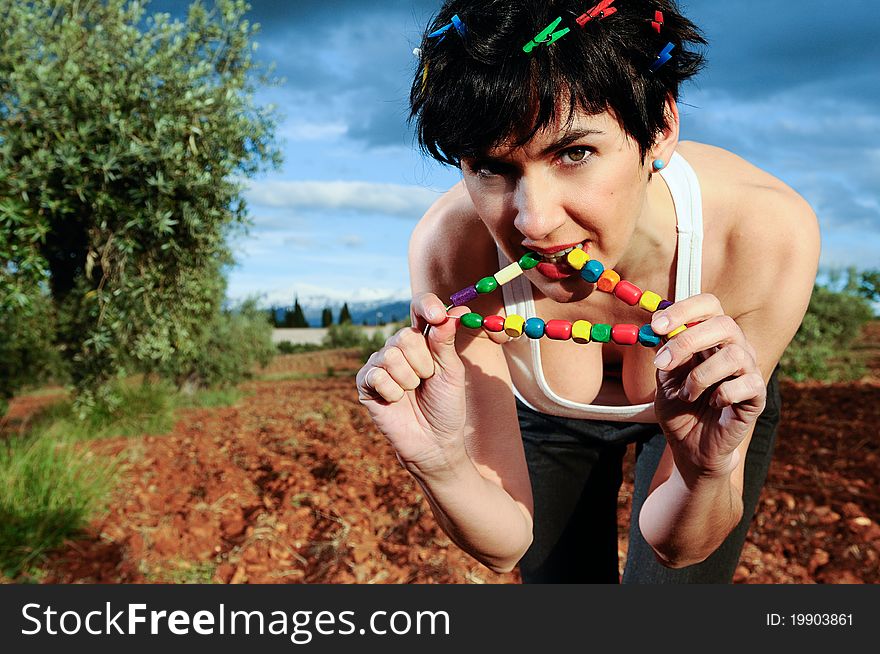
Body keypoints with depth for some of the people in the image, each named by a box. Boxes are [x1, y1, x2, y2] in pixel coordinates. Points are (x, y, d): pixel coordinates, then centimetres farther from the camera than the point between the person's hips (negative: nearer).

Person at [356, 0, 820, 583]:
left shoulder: (766, 236, -37)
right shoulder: (451, 254, -35)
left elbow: (674, 546, -28)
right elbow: (505, 545, -28)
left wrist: (707, 473, -49)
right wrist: (441, 465, -48)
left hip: (711, 410, 0)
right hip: (546, 418, 1)